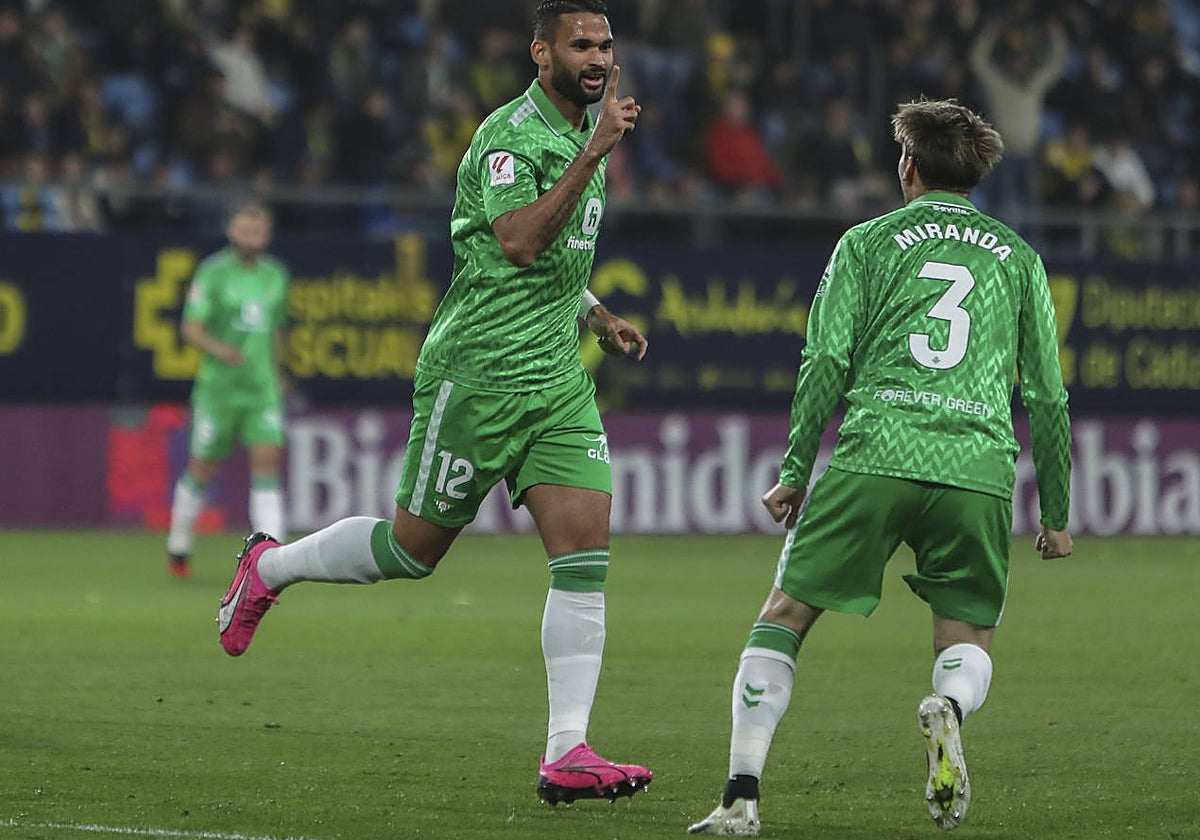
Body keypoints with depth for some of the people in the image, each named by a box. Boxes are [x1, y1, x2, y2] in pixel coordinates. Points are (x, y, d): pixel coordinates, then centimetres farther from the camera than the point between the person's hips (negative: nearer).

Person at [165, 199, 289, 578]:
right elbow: (191, 328, -11)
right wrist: (219, 348, -28)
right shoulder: (213, 272, -6)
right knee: (203, 468, 5)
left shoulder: (276, 275, 10)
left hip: (262, 388, 3)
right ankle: (178, 545, 27)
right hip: (218, 386, -3)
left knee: (267, 459, -12)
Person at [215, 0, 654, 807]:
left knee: (586, 554, -7)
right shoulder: (509, 135, -13)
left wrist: (599, 317, 18)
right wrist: (594, 152, -32)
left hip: (558, 378, 7)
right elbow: (517, 241, -29)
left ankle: (567, 754, -10)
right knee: (415, 548, 3)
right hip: (478, 371, -7)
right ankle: (270, 567, 30)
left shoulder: (578, 132, 16)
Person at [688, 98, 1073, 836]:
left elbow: (828, 363, 3)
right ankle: (948, 707, -22)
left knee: (784, 617, 8)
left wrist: (795, 471, 8)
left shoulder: (868, 243, 12)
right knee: (968, 642, 15)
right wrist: (1056, 512, 20)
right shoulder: (1016, 257, 18)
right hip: (978, 470, 2)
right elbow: (1047, 395, 15)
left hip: (873, 459, -1)